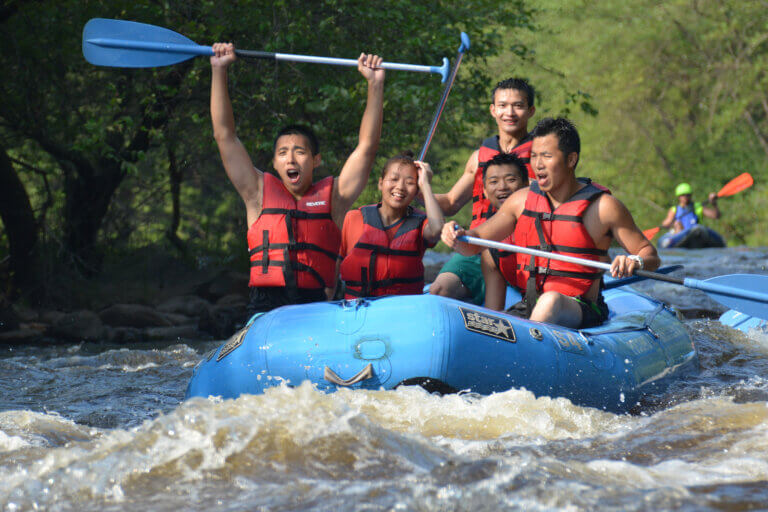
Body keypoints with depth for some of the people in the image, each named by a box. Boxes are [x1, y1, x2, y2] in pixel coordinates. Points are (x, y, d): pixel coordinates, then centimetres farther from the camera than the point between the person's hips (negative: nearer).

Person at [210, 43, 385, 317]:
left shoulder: (333, 196, 14)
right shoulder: (259, 193, 15)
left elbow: (366, 147, 14)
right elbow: (224, 135, 15)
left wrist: (375, 85, 9)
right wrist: (219, 71, 13)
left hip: (317, 311, 0)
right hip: (265, 311, 0)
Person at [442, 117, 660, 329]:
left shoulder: (603, 206, -1)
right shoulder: (522, 200, 10)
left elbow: (651, 255, 3)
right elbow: (475, 243, 14)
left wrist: (635, 262, -21)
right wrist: (458, 237, -9)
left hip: (581, 312, -4)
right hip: (527, 309, 4)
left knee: (551, 301, -38)